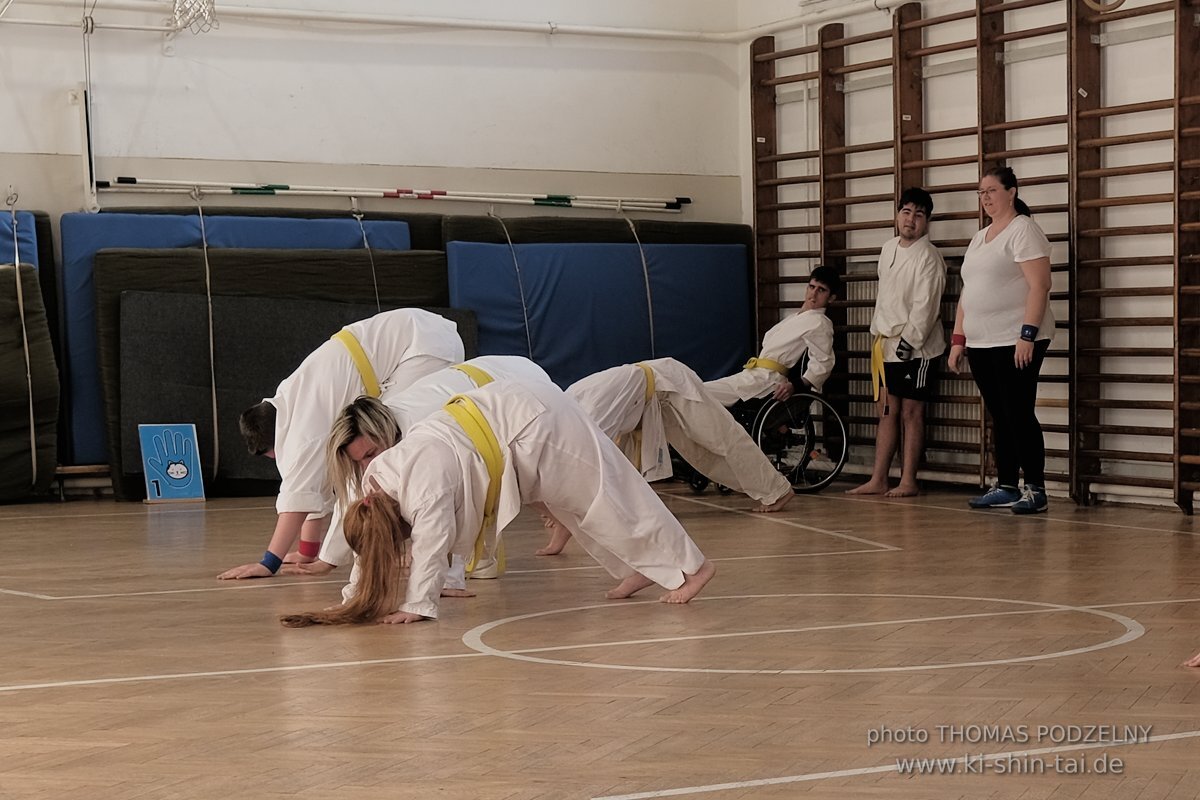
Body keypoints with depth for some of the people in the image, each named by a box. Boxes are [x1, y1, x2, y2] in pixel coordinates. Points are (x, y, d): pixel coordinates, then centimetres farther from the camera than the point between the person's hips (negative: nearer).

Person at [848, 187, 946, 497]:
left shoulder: (928, 256, -11)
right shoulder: (888, 250, 12)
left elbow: (925, 306, -18)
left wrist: (908, 341, -21)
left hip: (916, 348, -7)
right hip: (887, 345, 7)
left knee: (911, 412, -2)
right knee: (887, 411, 10)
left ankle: (908, 481, 3)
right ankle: (878, 480, 13)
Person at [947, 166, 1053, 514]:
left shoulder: (1023, 230, -6)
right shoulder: (979, 238, 20)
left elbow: (1039, 285, -15)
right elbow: (967, 293, 22)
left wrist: (1028, 335, -22)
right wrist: (958, 339, 15)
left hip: (1016, 341, -8)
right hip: (981, 343, 8)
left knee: (1019, 414, -8)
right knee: (999, 417, 10)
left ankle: (1036, 491, -4)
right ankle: (1006, 487, 14)